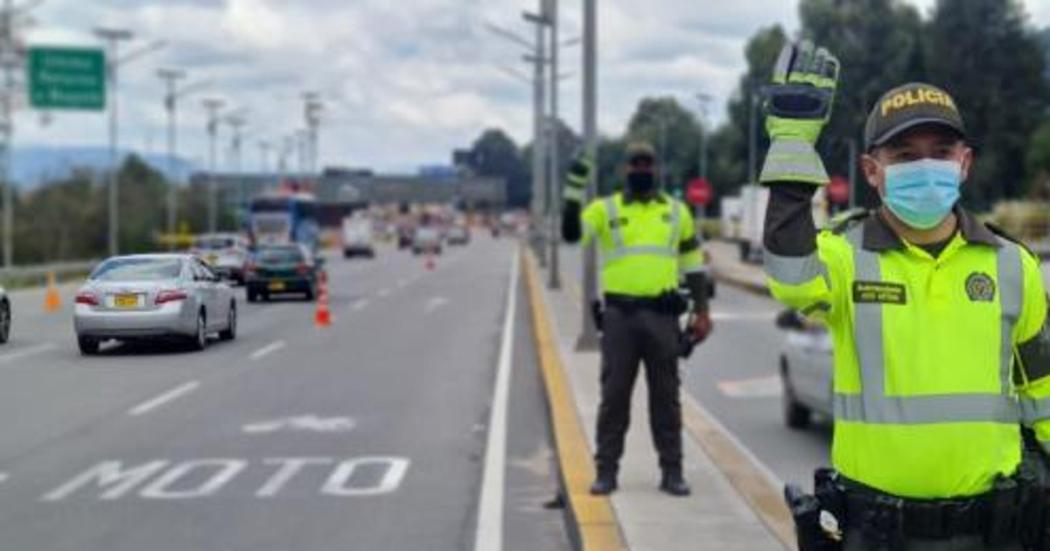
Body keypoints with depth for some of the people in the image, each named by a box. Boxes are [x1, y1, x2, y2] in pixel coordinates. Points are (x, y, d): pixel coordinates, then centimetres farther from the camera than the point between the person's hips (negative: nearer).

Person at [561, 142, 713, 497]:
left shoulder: (676, 212, 10)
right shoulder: (605, 210, 4)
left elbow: (693, 264, 14)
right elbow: (571, 233, -11)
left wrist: (702, 312, 8)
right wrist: (574, 188, -20)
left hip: (662, 315, 1)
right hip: (619, 315, -1)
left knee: (666, 395, 6)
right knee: (614, 394, 3)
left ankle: (672, 471, 13)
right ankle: (606, 471, 10)